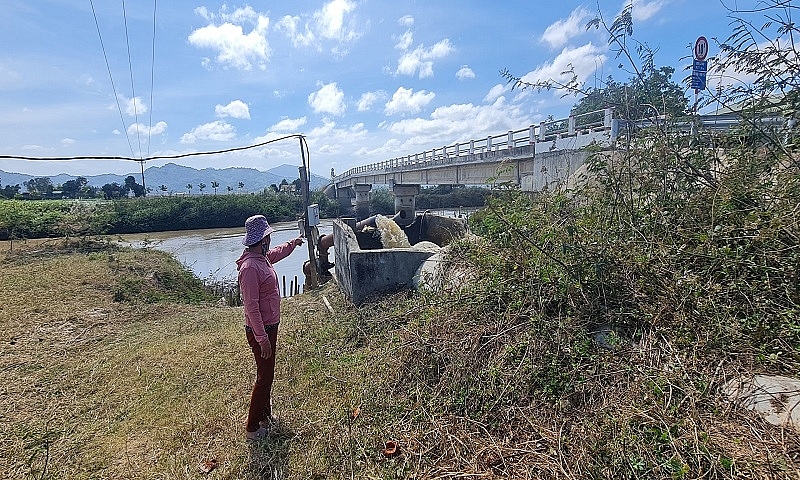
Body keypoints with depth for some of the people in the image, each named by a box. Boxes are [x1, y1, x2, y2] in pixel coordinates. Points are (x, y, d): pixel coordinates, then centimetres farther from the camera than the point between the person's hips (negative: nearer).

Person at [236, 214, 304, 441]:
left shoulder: (263, 257, 3)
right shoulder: (250, 267, -26)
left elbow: (278, 252, 29)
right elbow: (251, 306, -27)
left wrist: (294, 243, 42)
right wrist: (262, 338, -25)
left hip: (270, 326, 10)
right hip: (260, 330, -10)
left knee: (267, 373, 21)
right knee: (264, 377, 2)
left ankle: (265, 415, 39)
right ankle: (252, 427, 19)